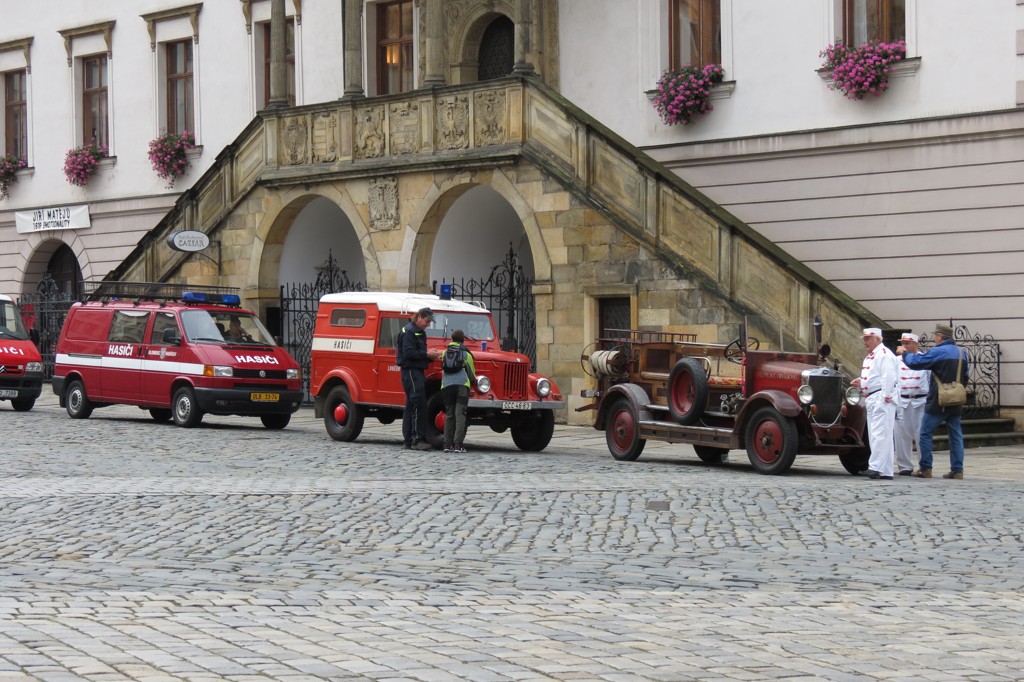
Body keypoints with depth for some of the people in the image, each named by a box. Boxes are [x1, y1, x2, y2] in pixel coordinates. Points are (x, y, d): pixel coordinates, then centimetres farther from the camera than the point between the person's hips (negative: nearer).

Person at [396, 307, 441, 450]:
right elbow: (408, 353, -20)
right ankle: (417, 440, -14)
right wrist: (427, 354, -17)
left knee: (411, 406, 9)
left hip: (417, 371, 10)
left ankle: (408, 441, 11)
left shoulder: (420, 333, 20)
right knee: (419, 405, -13)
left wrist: (431, 356, 5)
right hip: (410, 371, -10)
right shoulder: (409, 331, -11)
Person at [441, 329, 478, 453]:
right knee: (460, 414, -5)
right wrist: (475, 382, 32)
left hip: (447, 384, 3)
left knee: (449, 414, 9)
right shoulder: (466, 354, 8)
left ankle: (448, 445, 2)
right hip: (462, 384, -3)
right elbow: (472, 374, 12)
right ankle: (458, 445, -13)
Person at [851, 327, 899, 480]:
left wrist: (885, 397, -22)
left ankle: (875, 467, -21)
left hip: (882, 400, -11)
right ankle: (886, 472, 11)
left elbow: (889, 378, -19)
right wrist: (860, 382, 14)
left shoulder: (884, 354, -10)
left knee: (880, 434, -15)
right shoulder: (869, 357, 22)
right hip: (871, 399, 11)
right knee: (875, 436, 9)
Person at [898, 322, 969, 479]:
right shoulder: (962, 353, 10)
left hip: (938, 403, -6)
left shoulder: (937, 352, -13)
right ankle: (957, 470, 5)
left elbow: (915, 362, -15)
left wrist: (904, 353, 3)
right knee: (956, 436, 8)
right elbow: (966, 374, 19)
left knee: (925, 434, 2)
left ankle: (925, 468, -1)